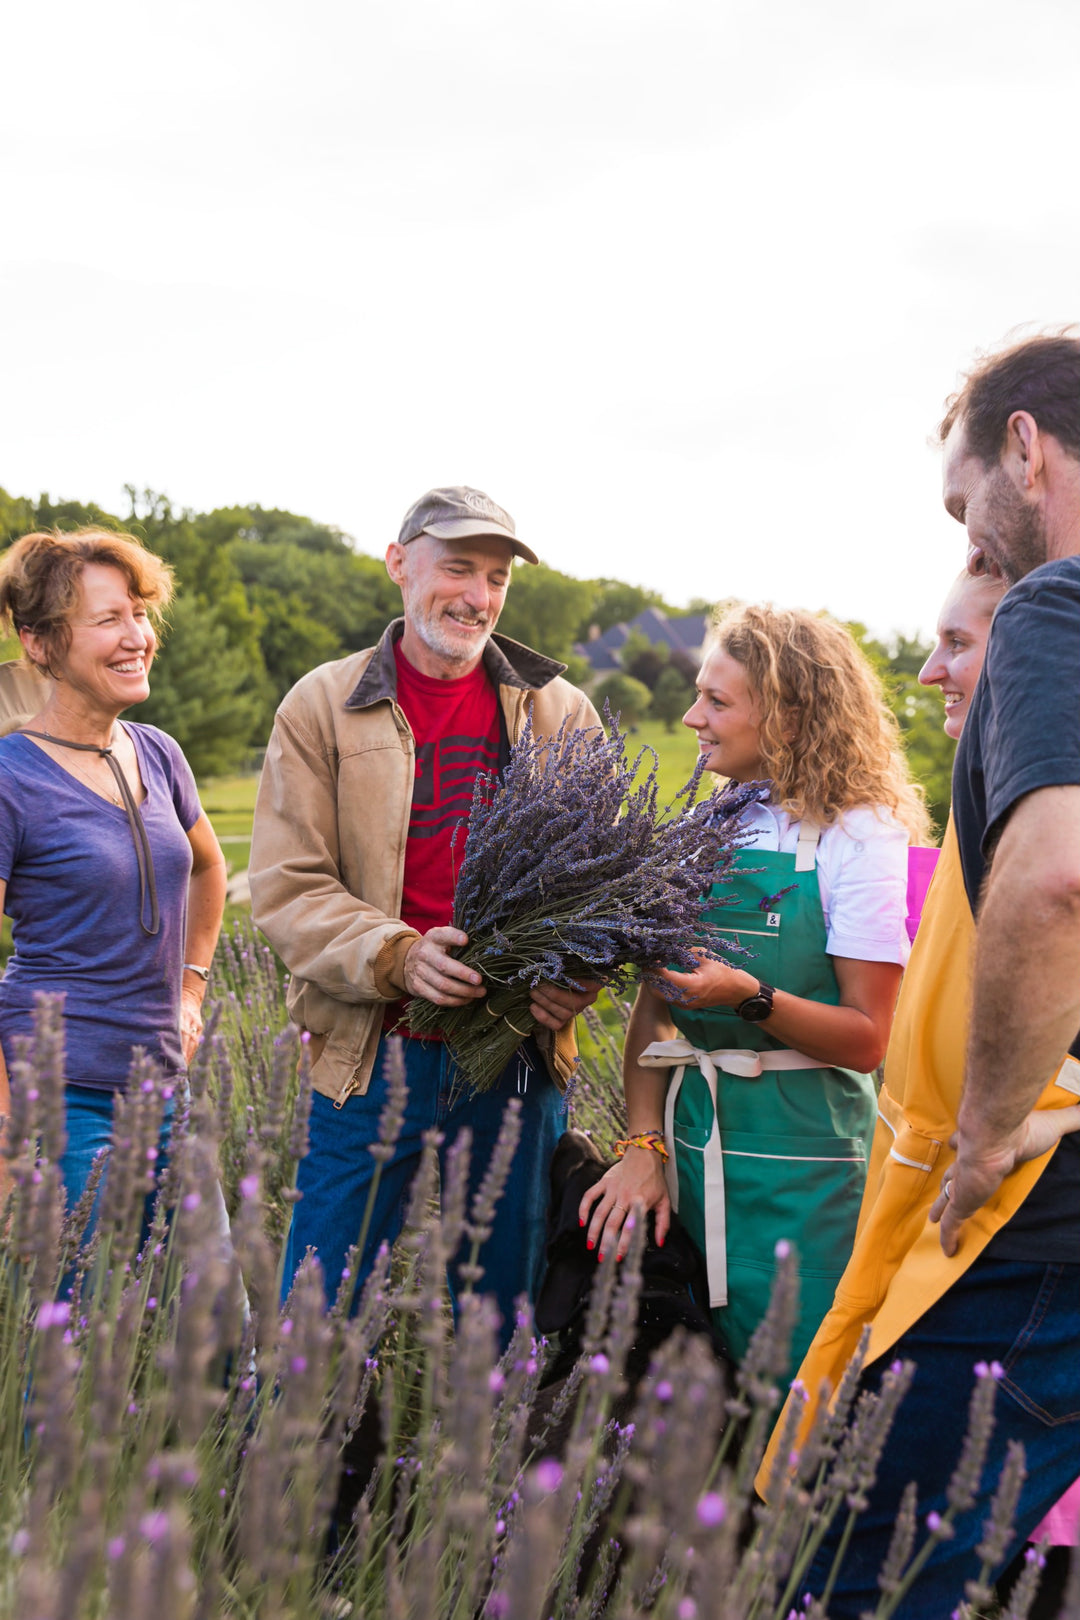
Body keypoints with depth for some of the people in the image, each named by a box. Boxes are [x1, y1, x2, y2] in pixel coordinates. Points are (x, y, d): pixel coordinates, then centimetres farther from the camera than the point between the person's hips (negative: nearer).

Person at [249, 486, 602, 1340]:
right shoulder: (324, 707, 1)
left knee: (497, 1320, 13)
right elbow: (287, 886, -3)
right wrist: (398, 956, -20)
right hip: (374, 1053, -2)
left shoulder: (560, 711, 7)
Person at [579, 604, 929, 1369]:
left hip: (803, 1169, -5)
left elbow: (865, 1040, -11)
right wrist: (643, 1147, -4)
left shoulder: (859, 837, -8)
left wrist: (750, 997, -25)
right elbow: (653, 1006, 7)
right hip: (693, 1154, 5)